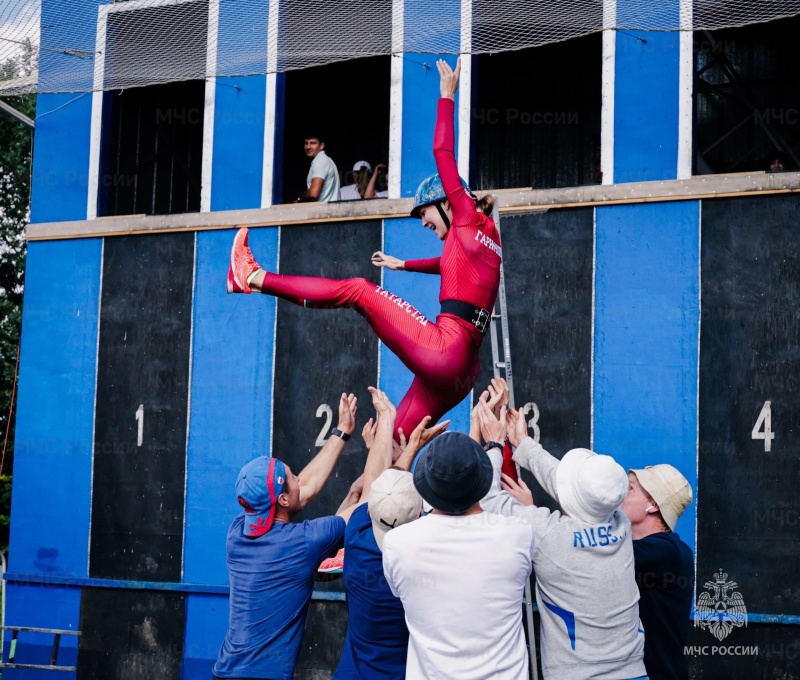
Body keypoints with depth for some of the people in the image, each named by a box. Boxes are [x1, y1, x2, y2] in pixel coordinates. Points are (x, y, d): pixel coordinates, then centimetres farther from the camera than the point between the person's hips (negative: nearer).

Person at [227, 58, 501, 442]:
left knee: (357, 290, 0)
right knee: (392, 441, 8)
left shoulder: (470, 222, 3)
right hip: (460, 372, 9)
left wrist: (447, 95, 11)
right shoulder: (484, 240, 27)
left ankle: (255, 277, 4)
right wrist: (402, 264, 62)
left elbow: (443, 153, 1)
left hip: (442, 350, -9)